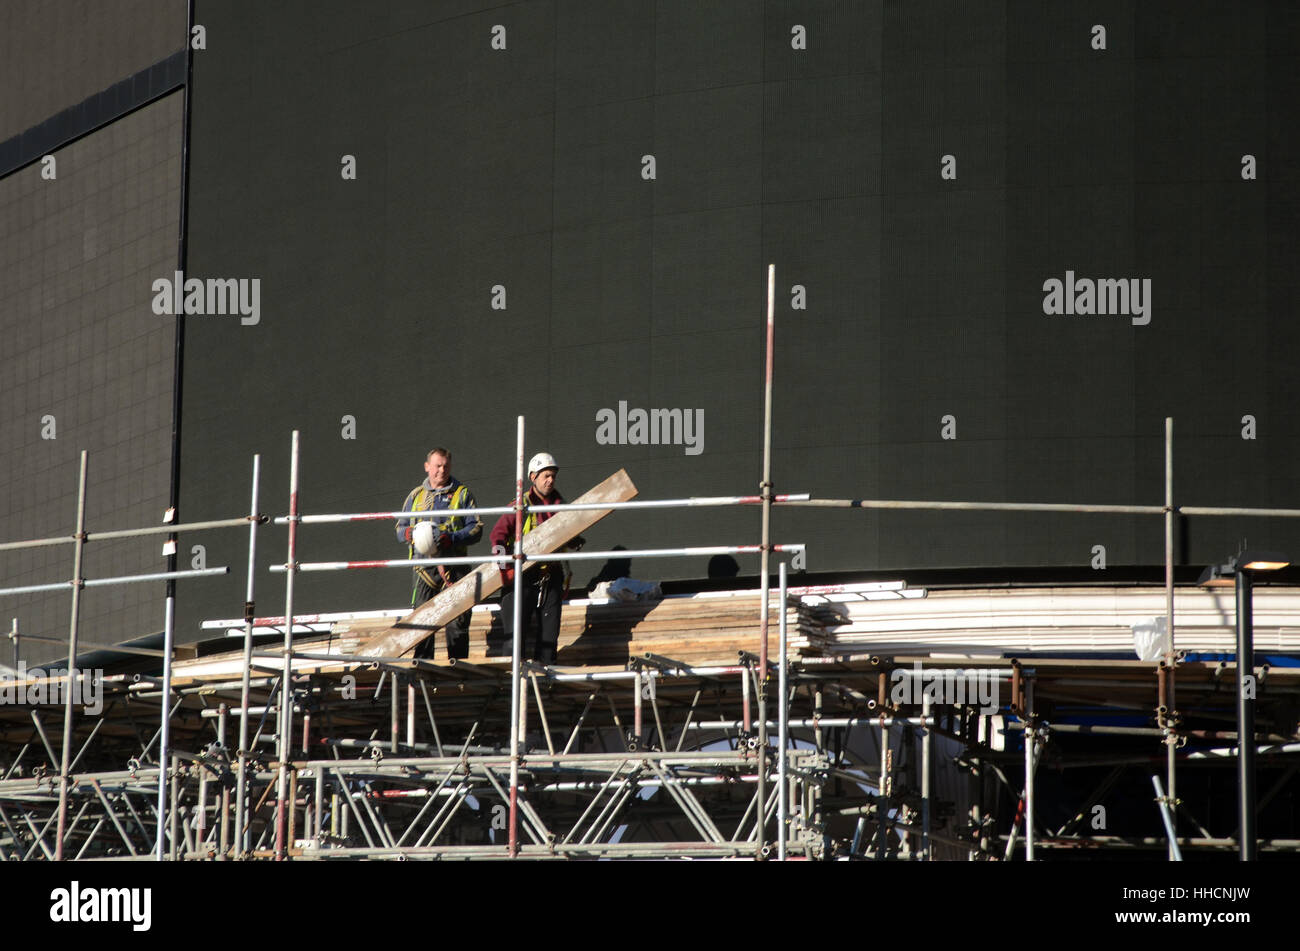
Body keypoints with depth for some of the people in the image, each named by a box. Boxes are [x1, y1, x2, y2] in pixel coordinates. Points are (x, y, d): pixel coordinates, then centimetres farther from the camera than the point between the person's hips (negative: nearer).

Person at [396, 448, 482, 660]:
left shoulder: (462, 493, 10)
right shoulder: (416, 495, 19)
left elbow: (476, 528, 1)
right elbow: (400, 529, 19)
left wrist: (449, 538, -15)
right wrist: (412, 533, -5)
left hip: (454, 565, -2)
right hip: (425, 564, 2)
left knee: (457, 621, -4)